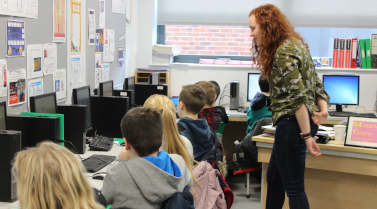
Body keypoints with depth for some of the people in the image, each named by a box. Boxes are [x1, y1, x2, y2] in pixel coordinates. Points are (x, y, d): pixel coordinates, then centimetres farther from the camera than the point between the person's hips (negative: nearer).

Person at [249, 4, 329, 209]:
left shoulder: (283, 52, -17)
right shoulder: (294, 43, 16)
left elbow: (298, 96, -22)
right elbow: (315, 82, 14)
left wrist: (306, 136, -21)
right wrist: (323, 107, 3)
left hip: (292, 123, -11)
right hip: (302, 121, 11)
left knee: (293, 187, -4)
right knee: (273, 177, 22)